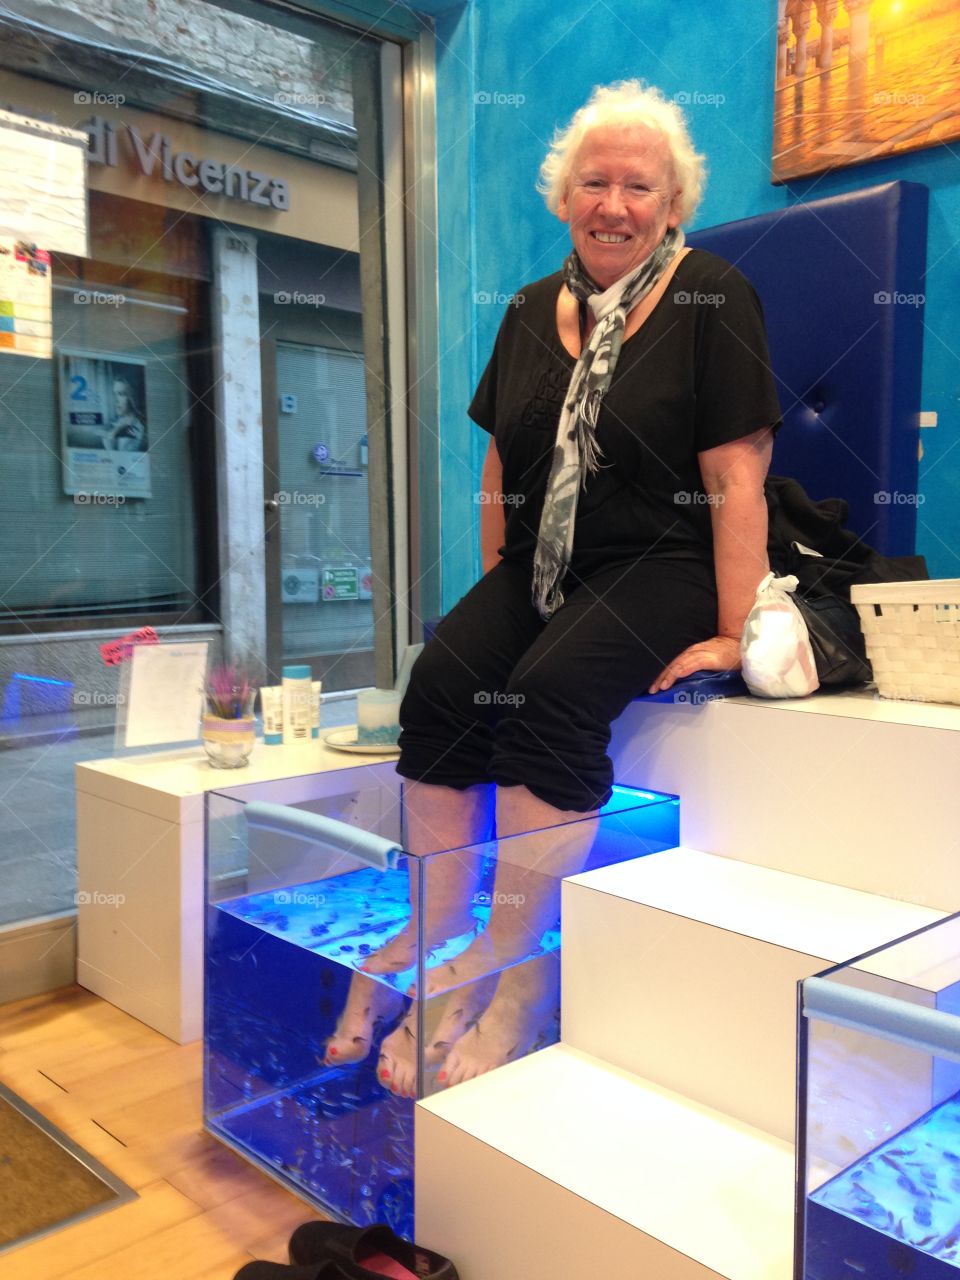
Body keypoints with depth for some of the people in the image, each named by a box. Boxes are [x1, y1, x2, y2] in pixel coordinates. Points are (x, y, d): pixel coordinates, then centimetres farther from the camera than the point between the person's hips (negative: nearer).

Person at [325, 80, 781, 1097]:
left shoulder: (712, 298, -2)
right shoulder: (533, 310, 14)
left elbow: (736, 476, -9)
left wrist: (733, 632, -14)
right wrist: (493, 594, 11)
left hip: (661, 567, -4)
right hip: (539, 569, 5)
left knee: (553, 691, -31)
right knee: (441, 680, -22)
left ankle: (516, 965, -20)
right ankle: (435, 933, -13)